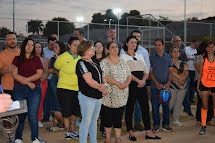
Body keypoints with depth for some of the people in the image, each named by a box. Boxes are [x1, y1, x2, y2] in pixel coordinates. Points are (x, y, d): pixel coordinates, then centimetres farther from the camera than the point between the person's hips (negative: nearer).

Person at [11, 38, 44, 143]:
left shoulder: (36, 59, 10)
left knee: (33, 115, -4)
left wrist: (25, 79, -8)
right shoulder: (17, 59, 7)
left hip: (34, 90, 0)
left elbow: (40, 74, 0)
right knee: (20, 115, 3)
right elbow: (14, 75, -2)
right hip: (19, 90, 0)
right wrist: (27, 82, -10)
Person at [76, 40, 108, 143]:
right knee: (86, 121, -1)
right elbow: (89, 81, -20)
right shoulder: (82, 63, -13)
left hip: (97, 96, 8)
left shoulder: (93, 63, 12)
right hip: (87, 96, -8)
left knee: (94, 121, 15)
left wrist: (102, 85, -5)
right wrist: (101, 88, -9)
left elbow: (100, 76, 16)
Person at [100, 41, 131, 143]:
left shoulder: (122, 62, 12)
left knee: (118, 117, 9)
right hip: (109, 95, -4)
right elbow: (105, 77, -16)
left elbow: (129, 75, 8)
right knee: (108, 117, 4)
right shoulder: (104, 62, -4)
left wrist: (126, 84, -11)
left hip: (122, 95, 4)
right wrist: (118, 84, -21)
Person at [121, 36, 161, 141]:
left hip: (142, 84, 5)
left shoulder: (140, 56, 19)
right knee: (129, 108, 0)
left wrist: (143, 80, -7)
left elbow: (146, 70, 12)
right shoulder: (123, 57, 2)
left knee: (145, 107, 2)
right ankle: (130, 132, 9)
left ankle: (148, 132, 7)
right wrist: (137, 80, -18)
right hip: (130, 84, -5)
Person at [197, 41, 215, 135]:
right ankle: (203, 126, 9)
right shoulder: (203, 60, 1)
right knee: (204, 106, 3)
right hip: (204, 85, 0)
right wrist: (198, 87, 1)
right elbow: (200, 74, 4)